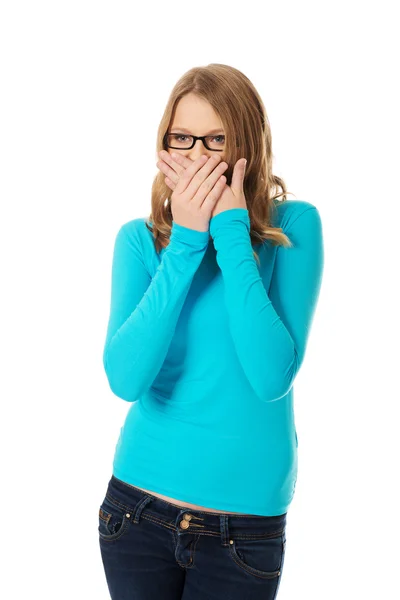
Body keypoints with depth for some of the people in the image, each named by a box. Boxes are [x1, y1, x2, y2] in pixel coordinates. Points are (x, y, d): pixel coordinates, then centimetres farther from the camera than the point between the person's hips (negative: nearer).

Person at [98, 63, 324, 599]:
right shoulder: (140, 239, -3)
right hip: (139, 504, 2)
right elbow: (126, 378, -17)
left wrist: (232, 233, -19)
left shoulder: (294, 226, -8)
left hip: (247, 515, -1)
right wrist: (184, 244, -18)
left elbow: (272, 375, -19)